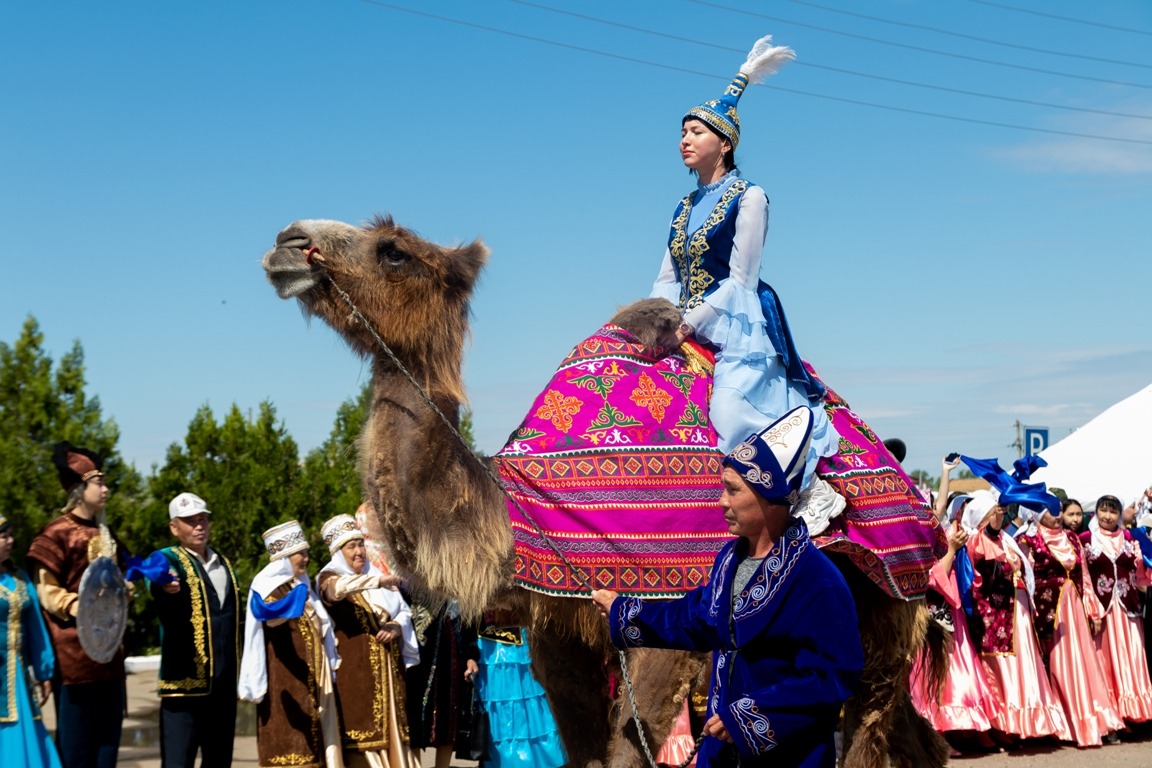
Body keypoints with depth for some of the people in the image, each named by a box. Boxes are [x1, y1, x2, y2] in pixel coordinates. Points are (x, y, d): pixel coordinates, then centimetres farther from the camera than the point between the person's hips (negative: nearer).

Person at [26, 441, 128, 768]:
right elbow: (45, 591, -11)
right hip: (74, 649, -8)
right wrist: (80, 607, -24)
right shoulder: (57, 533, -7)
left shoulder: (106, 535, 16)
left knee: (108, 736, 9)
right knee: (75, 741, -4)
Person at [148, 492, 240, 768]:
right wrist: (162, 584, -51)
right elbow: (155, 582, -28)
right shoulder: (168, 559, -4)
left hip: (224, 685, 6)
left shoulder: (224, 565, 16)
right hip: (184, 682, -6)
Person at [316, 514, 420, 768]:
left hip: (388, 665, 6)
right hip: (354, 666, -5)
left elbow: (404, 610, 15)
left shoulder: (376, 574, 16)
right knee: (360, 721, -10)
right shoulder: (330, 577, -2)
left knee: (390, 724, 3)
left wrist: (397, 626, -8)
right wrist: (377, 581, -41)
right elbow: (337, 588, -28)